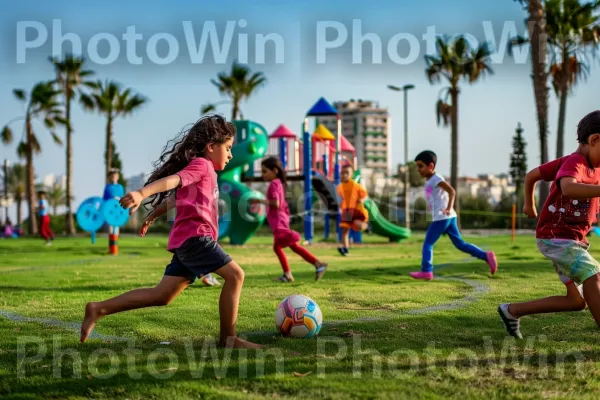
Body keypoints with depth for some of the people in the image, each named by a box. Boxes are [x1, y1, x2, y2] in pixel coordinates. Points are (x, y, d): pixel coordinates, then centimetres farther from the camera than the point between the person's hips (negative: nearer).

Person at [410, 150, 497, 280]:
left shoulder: (436, 179, -10)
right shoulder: (429, 181, 19)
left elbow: (451, 191, -23)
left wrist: (449, 208, -34)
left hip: (442, 217, -10)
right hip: (448, 217, 10)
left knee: (427, 244, -4)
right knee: (460, 243, 9)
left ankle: (426, 271, -4)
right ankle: (486, 256, 5)